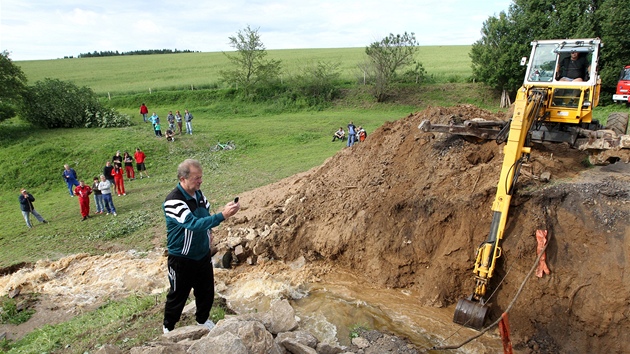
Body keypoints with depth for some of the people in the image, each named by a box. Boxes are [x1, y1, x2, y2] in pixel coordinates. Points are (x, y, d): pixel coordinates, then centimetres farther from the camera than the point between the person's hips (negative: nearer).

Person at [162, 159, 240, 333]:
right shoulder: (173, 202, -28)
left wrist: (208, 232, 1)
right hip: (182, 259, -6)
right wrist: (223, 215, -45)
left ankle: (203, 319, 46)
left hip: (203, 254, 7)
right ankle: (169, 327, 38)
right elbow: (194, 223, -38)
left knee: (206, 291, 20)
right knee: (178, 295, 13)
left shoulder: (198, 193, -3)